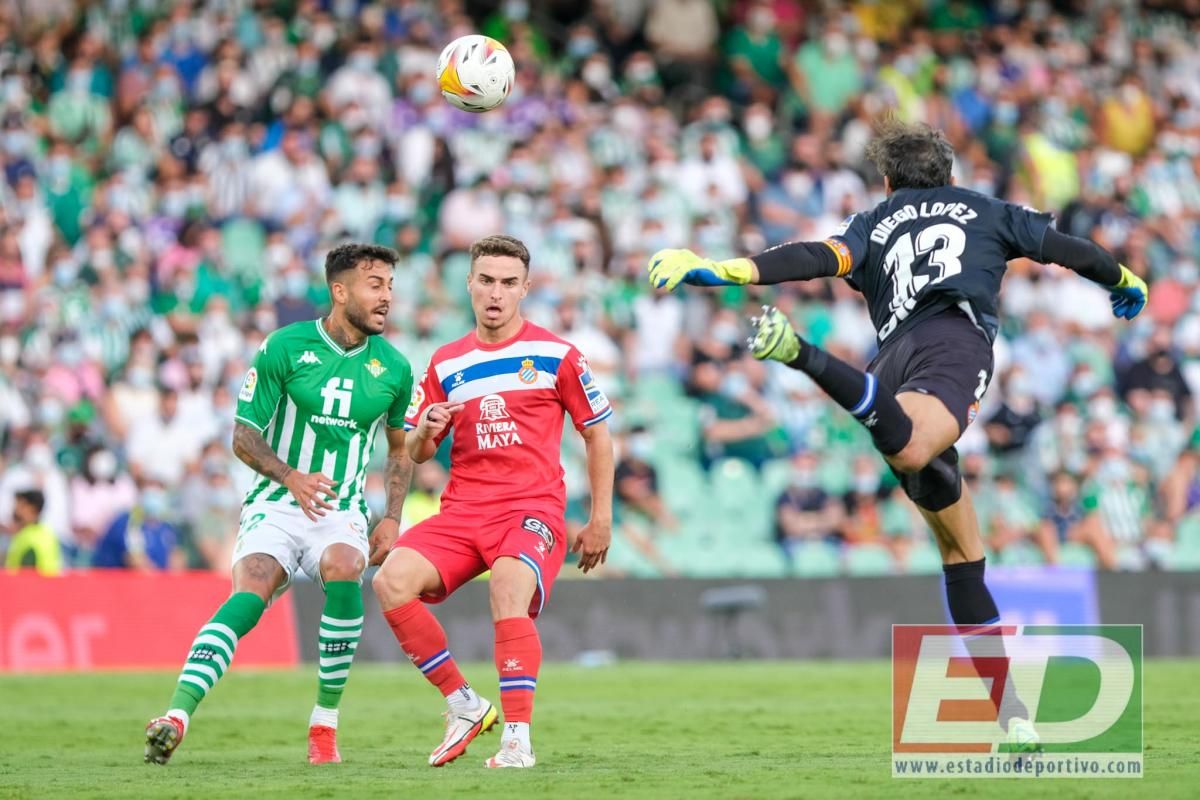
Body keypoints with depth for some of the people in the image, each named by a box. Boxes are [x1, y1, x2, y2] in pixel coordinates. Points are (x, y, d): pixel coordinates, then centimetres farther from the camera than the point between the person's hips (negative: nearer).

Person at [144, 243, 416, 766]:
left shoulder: (393, 367, 5)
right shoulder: (284, 348, -4)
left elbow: (400, 448, 20)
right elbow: (243, 436, -3)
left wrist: (392, 518, 7)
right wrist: (290, 477, -20)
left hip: (341, 512, 2)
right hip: (276, 506, -2)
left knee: (343, 571, -32)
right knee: (247, 598, -28)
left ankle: (325, 724, -18)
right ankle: (176, 718, -38)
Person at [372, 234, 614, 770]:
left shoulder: (555, 355, 3)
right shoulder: (446, 364, 13)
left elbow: (597, 433, 9)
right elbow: (416, 455, 17)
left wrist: (600, 520, 6)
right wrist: (426, 430, -7)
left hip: (533, 508, -4)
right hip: (462, 509, 4)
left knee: (509, 591, -34)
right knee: (391, 580, -21)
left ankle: (518, 739, -28)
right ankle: (463, 705, -7)